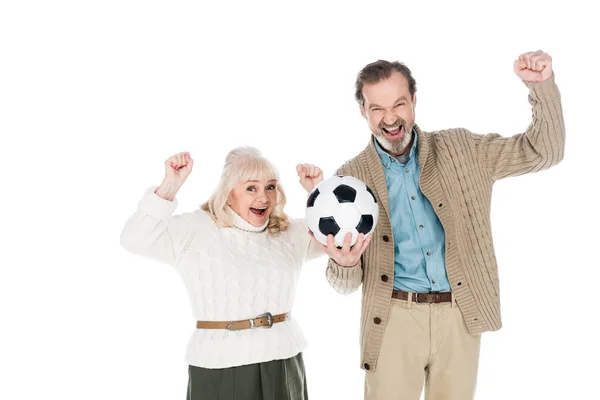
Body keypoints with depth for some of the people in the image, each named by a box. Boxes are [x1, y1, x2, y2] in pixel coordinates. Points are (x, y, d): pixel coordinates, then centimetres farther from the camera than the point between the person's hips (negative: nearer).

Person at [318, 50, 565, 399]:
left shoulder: (462, 150, 3)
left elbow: (544, 151, 4)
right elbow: (346, 284, 2)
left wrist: (542, 85, -9)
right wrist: (345, 263, -23)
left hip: (460, 317, 1)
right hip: (394, 320, -1)